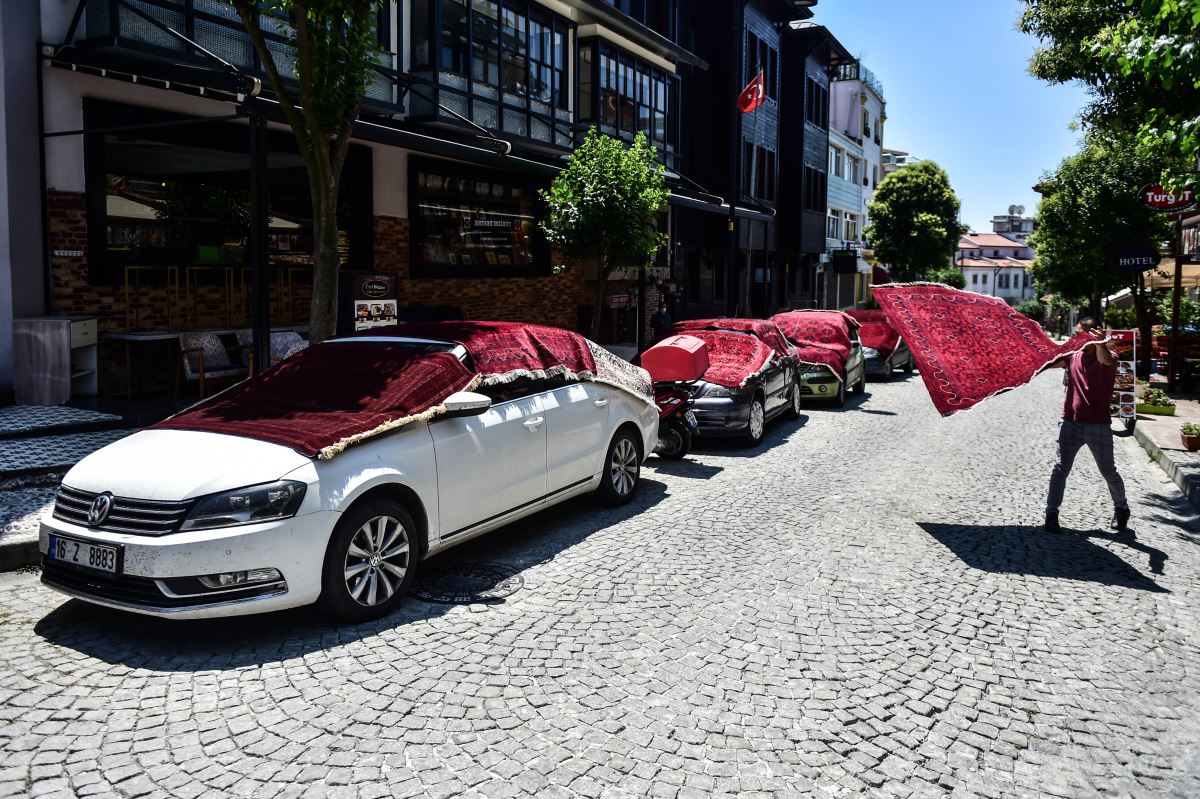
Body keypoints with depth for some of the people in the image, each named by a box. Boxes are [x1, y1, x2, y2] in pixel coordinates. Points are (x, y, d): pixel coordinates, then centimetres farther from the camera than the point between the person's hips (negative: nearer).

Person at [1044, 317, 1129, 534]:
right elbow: (1049, 362, -5)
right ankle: (1051, 512, 6)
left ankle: (1121, 509, 32)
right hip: (1071, 423, 3)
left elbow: (1104, 359, -31)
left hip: (1098, 426, -3)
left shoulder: (1108, 358, -6)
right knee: (1060, 469, -1)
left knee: (1109, 472, 10)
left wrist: (1098, 343, -52)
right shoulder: (1073, 356, 6)